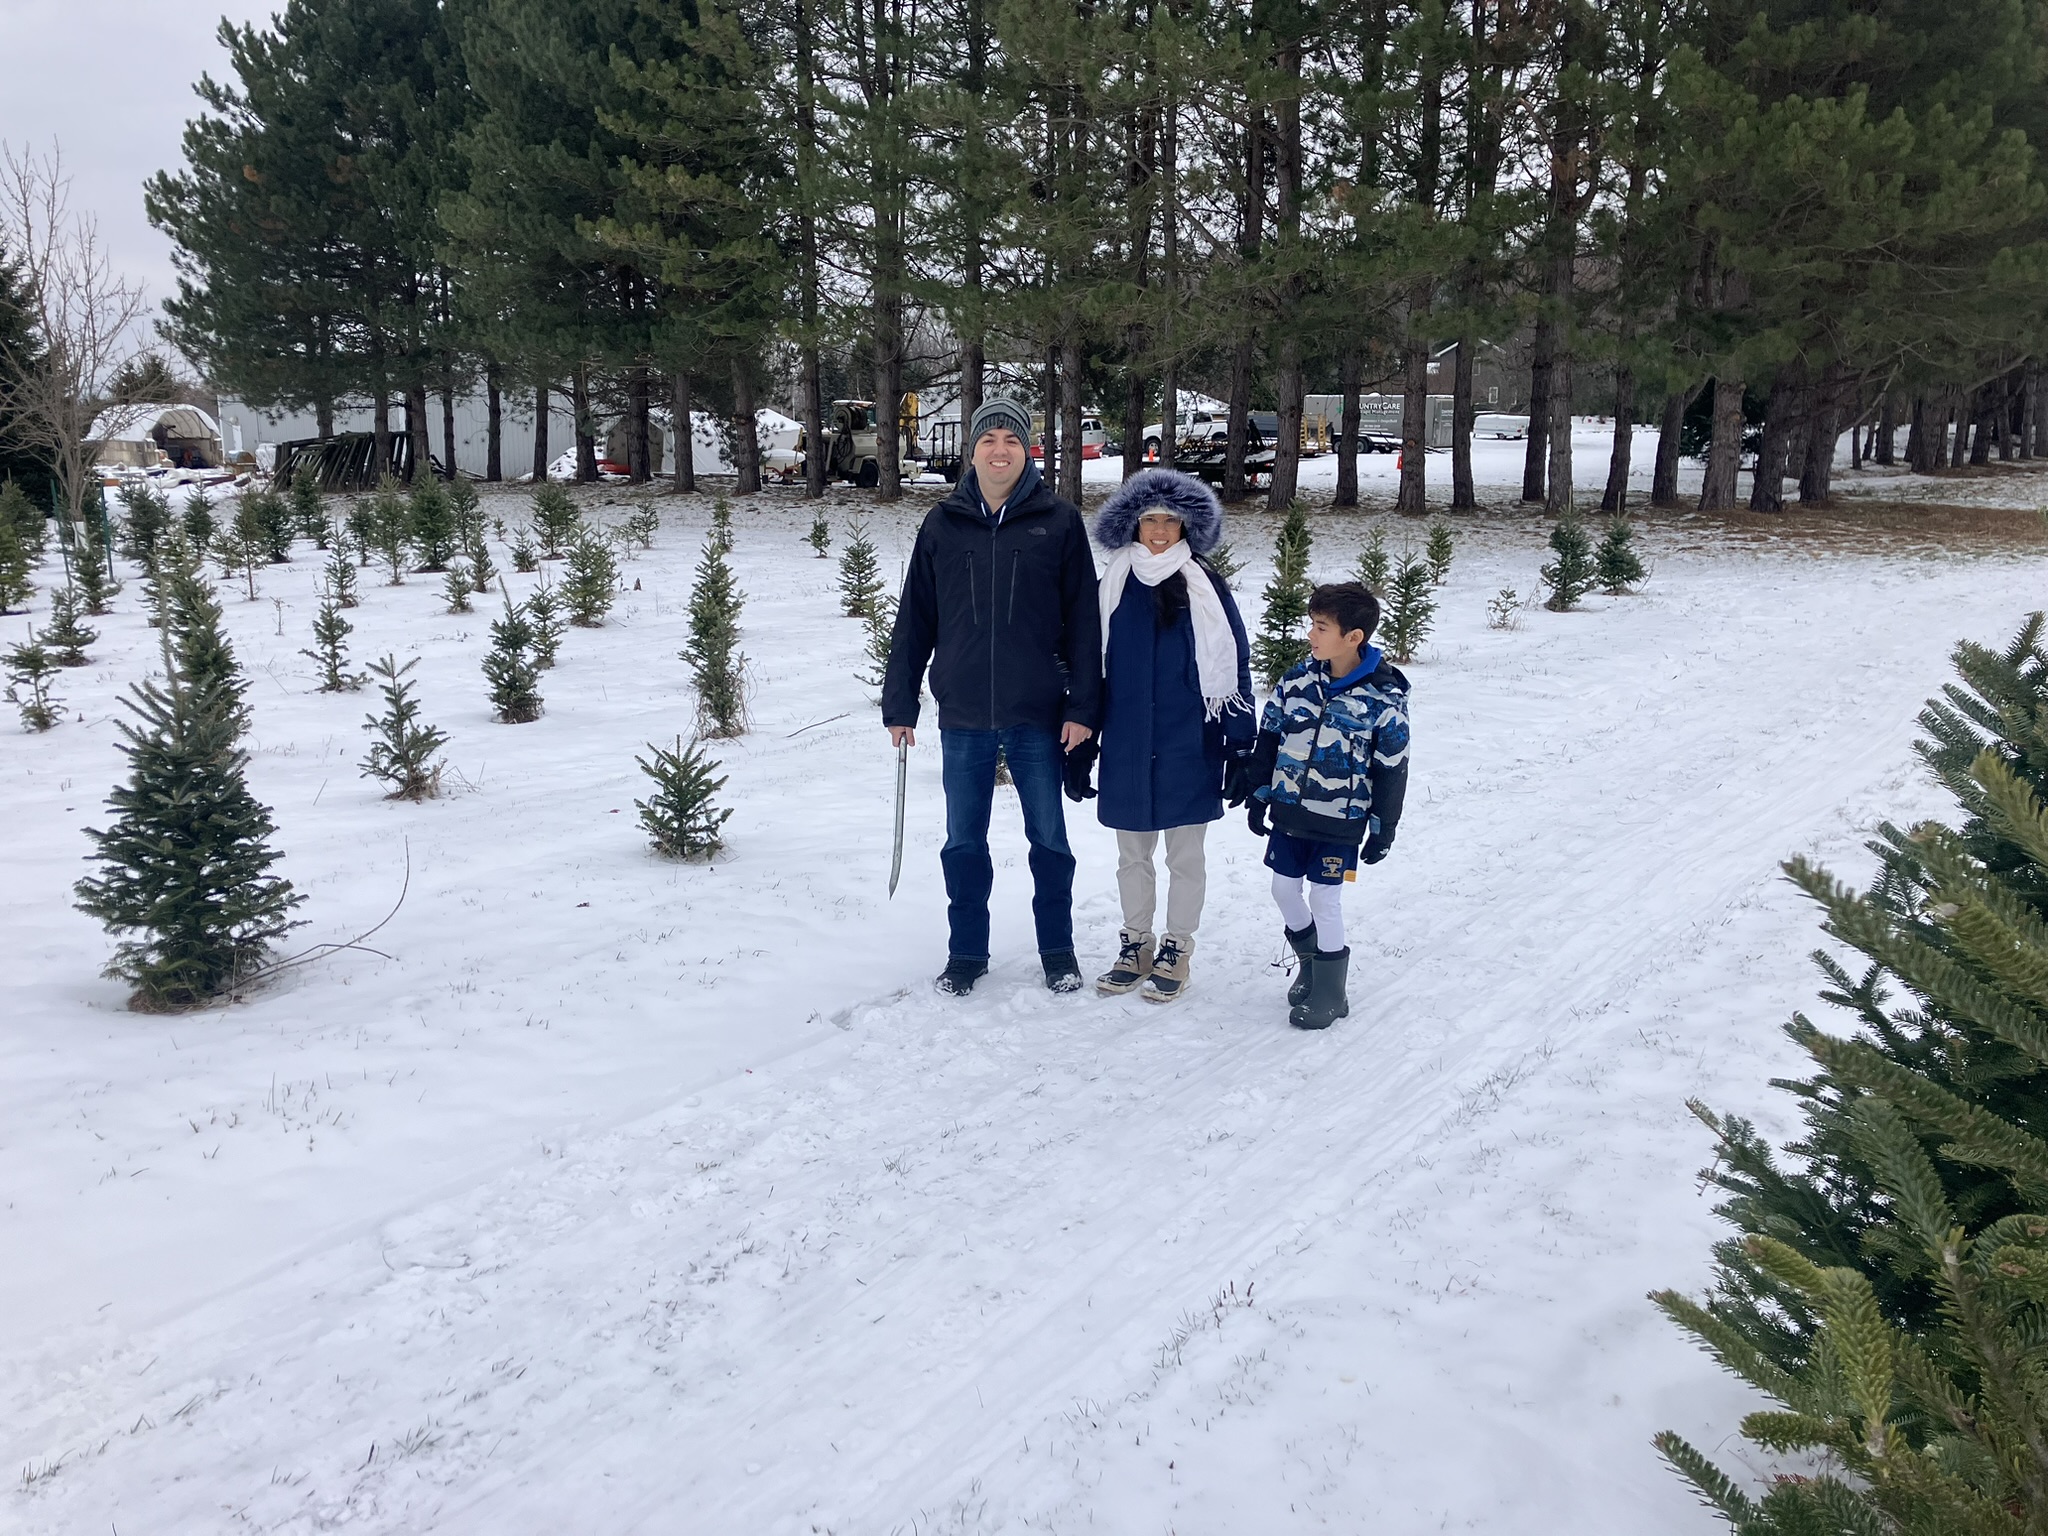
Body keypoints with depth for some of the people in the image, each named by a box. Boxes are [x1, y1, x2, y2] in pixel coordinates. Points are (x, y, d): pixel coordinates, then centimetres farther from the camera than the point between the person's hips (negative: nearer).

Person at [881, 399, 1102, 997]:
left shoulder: (1060, 522, -1)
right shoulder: (942, 525, 4)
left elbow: (1083, 620, -2)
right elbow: (915, 619, 7)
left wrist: (1082, 706, -7)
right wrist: (899, 703, 5)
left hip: (1038, 716, -1)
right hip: (963, 715, 2)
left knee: (1049, 838, 10)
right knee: (964, 841, 10)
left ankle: (1058, 948, 26)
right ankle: (966, 951, 25)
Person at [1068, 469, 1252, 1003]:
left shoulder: (1206, 589, -2)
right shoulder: (1113, 588, 4)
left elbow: (1234, 669, -1)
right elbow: (1090, 669, 8)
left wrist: (1241, 745, -5)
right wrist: (1080, 747, 6)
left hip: (1189, 748, -2)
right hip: (1126, 749, 3)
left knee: (1185, 855, 8)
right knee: (1132, 854, 14)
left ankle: (1176, 952, 22)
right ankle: (1136, 946, 29)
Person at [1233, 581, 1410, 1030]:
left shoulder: (1384, 698, -13)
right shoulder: (1298, 679, -2)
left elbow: (1392, 770, -6)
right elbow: (1269, 738, 7)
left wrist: (1383, 830, -4)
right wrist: (1257, 795, 7)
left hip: (1340, 821, -5)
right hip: (1289, 811, 5)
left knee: (1325, 899, 1)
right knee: (1284, 890, 12)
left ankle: (1329, 994, 17)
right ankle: (1311, 962, 36)